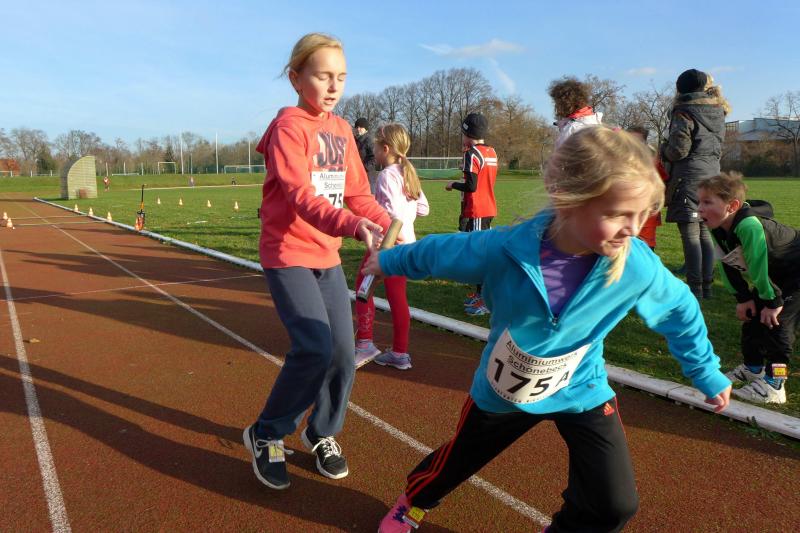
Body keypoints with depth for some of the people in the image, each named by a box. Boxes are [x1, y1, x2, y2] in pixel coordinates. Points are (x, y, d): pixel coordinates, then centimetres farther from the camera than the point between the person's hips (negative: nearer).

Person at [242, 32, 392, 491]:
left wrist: (390, 225, -9)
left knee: (344, 351, 4)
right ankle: (266, 435, 7)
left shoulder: (343, 130, 10)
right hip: (288, 254, -7)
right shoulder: (288, 127, -12)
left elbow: (359, 193, 9)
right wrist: (352, 225, -44)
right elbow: (301, 195, -27)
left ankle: (323, 433, 29)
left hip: (328, 256, 7)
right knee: (315, 348, -18)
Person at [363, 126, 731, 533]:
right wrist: (388, 262, 5)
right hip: (501, 390, 0)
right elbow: (441, 252, -13)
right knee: (454, 464, 21)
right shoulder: (503, 250, -33)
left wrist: (706, 373, 8)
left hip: (581, 392, 1)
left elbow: (680, 309, -5)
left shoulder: (639, 267, -27)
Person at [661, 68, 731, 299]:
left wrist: (664, 151, 6)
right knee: (705, 233, 11)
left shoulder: (685, 112, -10)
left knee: (690, 234, -6)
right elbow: (718, 146, 18)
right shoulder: (717, 112, 12)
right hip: (712, 174, 7)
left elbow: (678, 150, -13)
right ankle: (707, 285, 15)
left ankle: (695, 287, -6)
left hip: (689, 177, -7)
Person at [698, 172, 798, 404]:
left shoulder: (749, 225, -39)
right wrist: (743, 298, 0)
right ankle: (752, 368, 29)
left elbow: (758, 266, -33)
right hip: (773, 276, 9)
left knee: (776, 322, -14)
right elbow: (727, 264, -2)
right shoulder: (718, 229, -11)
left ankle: (774, 384, -5)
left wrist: (773, 301, -24)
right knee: (751, 316, 11)